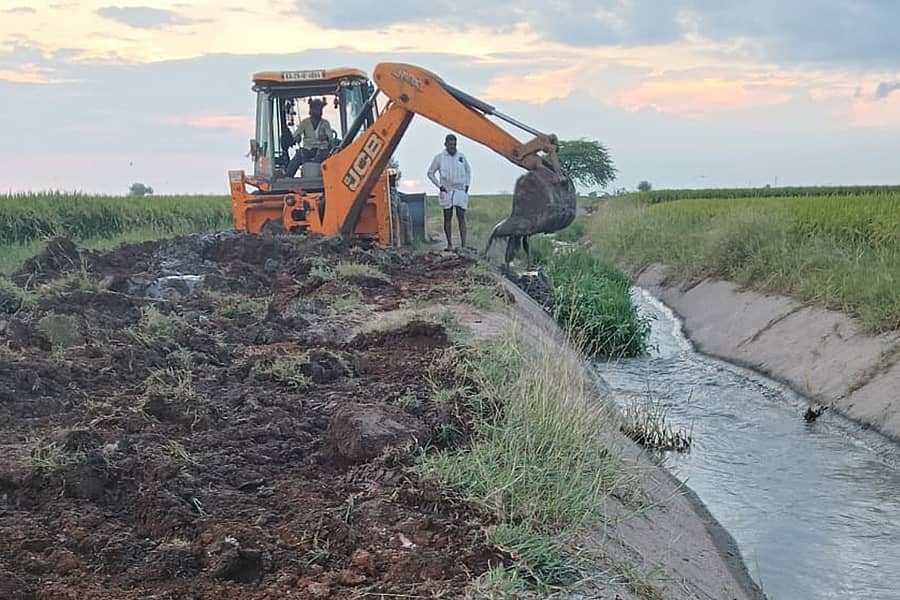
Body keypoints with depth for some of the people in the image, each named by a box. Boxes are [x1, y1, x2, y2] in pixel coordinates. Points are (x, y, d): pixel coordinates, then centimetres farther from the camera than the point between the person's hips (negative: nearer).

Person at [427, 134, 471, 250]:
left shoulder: (461, 156, 7)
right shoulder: (439, 158, -1)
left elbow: (468, 171, 20)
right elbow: (430, 173, 5)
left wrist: (467, 185, 9)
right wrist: (439, 186, -2)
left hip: (461, 191, 1)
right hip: (447, 191, -1)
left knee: (461, 217, -6)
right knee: (447, 217, 2)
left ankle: (463, 245, -9)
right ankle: (449, 244, 8)